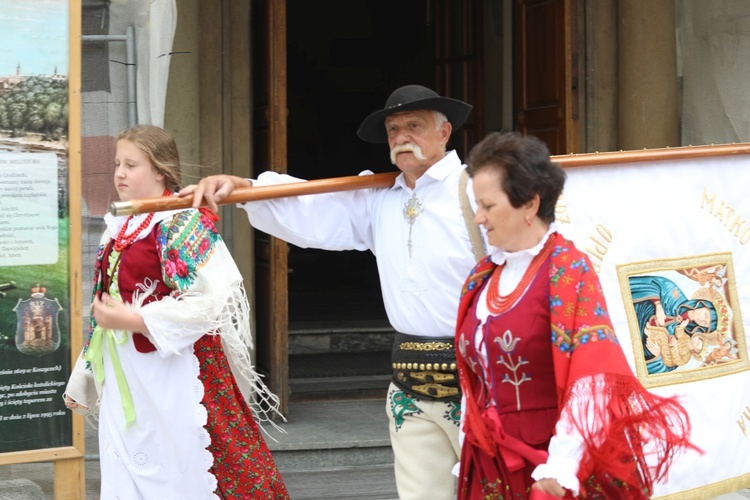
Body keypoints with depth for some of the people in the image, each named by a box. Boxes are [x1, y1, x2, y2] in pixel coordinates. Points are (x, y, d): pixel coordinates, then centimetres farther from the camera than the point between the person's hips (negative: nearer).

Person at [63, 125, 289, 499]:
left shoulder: (182, 222, -10)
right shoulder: (119, 229, 14)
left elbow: (206, 303, -19)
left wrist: (131, 320, -20)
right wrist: (85, 381, 19)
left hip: (171, 375, -8)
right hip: (123, 383, 8)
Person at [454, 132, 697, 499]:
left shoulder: (568, 271, -12)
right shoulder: (484, 275, 8)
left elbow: (592, 377, -20)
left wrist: (561, 466, -24)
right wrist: (470, 456, 13)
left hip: (549, 471, -6)